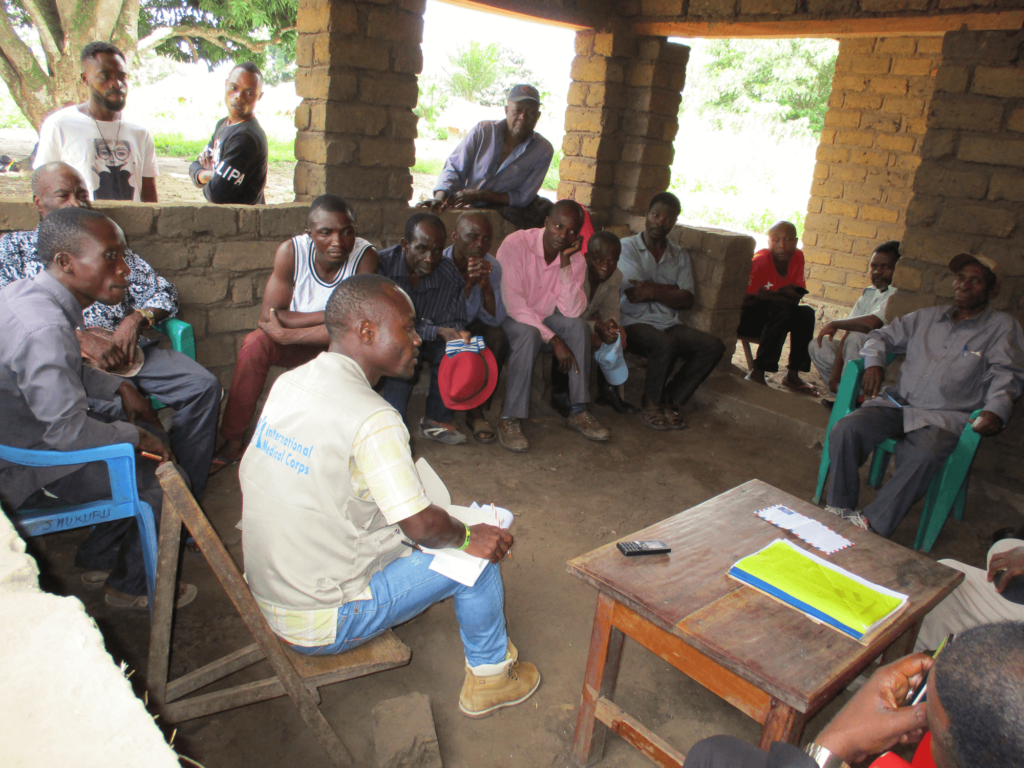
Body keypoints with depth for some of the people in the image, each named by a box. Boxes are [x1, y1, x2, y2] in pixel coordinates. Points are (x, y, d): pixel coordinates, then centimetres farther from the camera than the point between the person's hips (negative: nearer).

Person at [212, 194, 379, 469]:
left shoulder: (366, 257, -24)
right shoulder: (290, 251, -18)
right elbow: (270, 316, -20)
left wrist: (284, 334, -29)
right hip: (298, 345, 2)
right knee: (256, 343, -25)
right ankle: (232, 442, -11)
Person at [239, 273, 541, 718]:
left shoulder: (287, 383, -4)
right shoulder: (373, 420, -28)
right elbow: (423, 526, -24)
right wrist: (468, 537, -2)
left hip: (263, 595, 8)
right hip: (320, 625, -8)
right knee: (480, 556, 1)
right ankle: (490, 677, 24)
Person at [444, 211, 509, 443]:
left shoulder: (491, 266, -10)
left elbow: (495, 320, -16)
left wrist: (486, 286, -32)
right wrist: (468, 283, -37)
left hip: (472, 327, 3)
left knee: (497, 336, -27)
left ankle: (477, 411, -16)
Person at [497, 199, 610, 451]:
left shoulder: (575, 259, -6)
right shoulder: (515, 244, -22)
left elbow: (572, 311, -18)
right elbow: (512, 303, -27)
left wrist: (566, 263, -25)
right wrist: (553, 339, -30)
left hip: (543, 316, 5)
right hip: (507, 317, -5)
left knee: (579, 326, -21)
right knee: (529, 333, -36)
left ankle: (578, 411, -14)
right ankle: (509, 420, -31)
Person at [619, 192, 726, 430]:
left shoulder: (680, 256, 17)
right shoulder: (627, 247, 4)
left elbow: (687, 300, 3)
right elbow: (634, 293, -9)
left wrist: (654, 290, -11)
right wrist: (671, 290, 0)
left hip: (670, 324, 5)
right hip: (635, 322, -5)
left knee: (713, 346, -18)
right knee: (664, 343, -36)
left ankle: (671, 401, -8)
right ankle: (650, 404, -12)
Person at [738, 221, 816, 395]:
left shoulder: (797, 257, -1)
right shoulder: (761, 260, -19)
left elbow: (796, 294, -4)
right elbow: (746, 298, -22)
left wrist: (769, 294, -23)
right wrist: (780, 295, -23)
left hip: (770, 318, 7)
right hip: (744, 317, -7)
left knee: (806, 314, -14)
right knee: (781, 308, -30)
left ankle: (793, 374, -8)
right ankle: (757, 373, -31)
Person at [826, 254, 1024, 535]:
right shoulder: (927, 317, 22)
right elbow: (883, 336, 27)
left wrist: (995, 410, -20)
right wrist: (874, 362, 4)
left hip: (944, 416, -3)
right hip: (896, 403, 3)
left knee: (925, 455, -38)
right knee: (845, 429, -26)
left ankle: (874, 522, -28)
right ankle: (839, 508, -18)